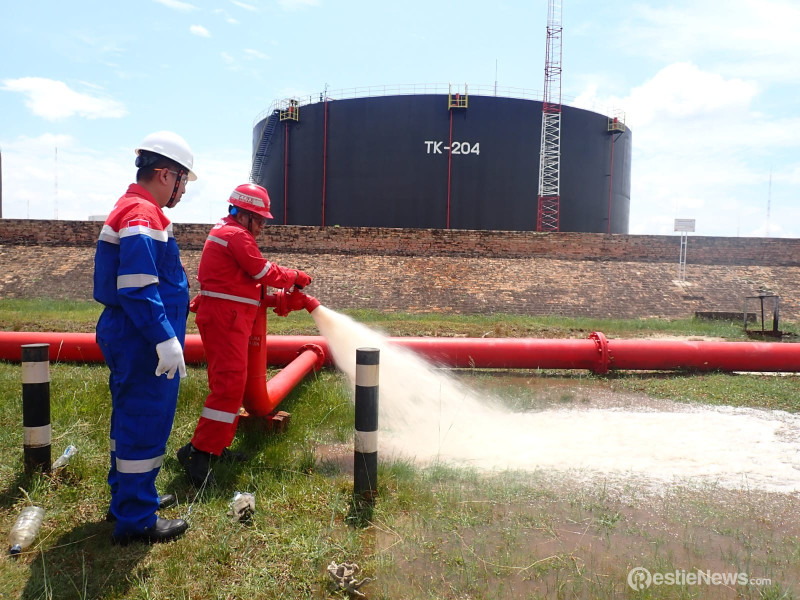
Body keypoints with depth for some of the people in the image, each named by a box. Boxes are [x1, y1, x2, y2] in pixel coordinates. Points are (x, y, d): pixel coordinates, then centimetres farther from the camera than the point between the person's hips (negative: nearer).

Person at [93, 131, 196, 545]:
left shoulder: (132, 209, 16)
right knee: (145, 427, -1)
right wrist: (166, 339, -27)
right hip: (143, 342, -11)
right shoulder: (143, 214, -17)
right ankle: (136, 522, 12)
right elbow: (137, 287, -26)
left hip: (129, 337, 11)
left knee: (131, 421, 21)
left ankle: (127, 498, 37)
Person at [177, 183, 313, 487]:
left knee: (228, 383, 15)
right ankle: (199, 451, -12)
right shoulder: (237, 235, -12)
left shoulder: (224, 232, 21)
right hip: (225, 317, -11)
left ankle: (218, 447, 22)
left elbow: (252, 278, 20)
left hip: (224, 316, 11)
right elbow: (266, 272, -11)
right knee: (230, 384, -14)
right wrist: (295, 277, 5)